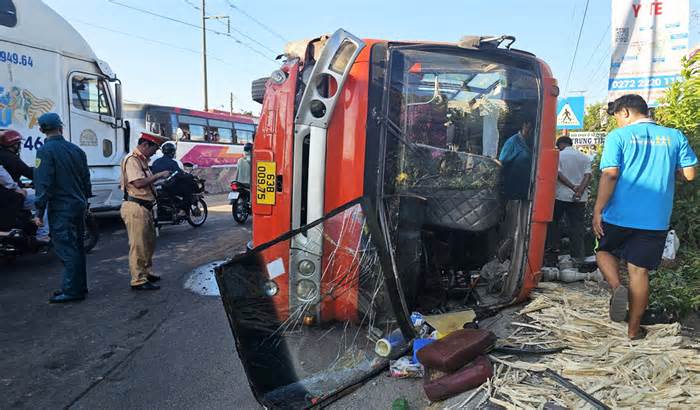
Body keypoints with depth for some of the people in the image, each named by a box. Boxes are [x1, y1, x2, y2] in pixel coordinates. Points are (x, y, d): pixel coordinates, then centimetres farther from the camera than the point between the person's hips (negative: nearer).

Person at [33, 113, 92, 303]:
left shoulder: (45, 151, -11)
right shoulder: (76, 150, 8)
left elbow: (43, 184, -16)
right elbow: (86, 179, 14)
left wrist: (39, 212, -12)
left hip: (61, 209, -7)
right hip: (79, 206, 7)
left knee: (66, 249, -3)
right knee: (76, 247, 14)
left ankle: (72, 290, 1)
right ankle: (78, 287, 22)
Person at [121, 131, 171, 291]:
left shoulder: (142, 160, 18)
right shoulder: (132, 159, -12)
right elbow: (138, 182, -23)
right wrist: (159, 175, -15)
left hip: (145, 207, 10)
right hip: (135, 208, -10)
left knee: (149, 243, 19)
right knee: (138, 246, -4)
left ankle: (145, 273, 33)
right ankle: (138, 281, 3)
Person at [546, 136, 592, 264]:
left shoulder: (558, 155, -2)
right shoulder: (584, 157, 11)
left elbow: (558, 174, -15)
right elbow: (588, 175, -3)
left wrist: (572, 187, -16)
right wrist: (580, 191, -14)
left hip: (561, 195, -3)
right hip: (579, 198, 4)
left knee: (553, 220, 16)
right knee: (577, 226, 4)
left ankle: (554, 246, 14)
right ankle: (578, 256, 4)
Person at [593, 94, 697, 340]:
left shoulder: (618, 136, -4)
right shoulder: (675, 136, 7)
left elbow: (610, 174, -13)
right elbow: (689, 174, 7)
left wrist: (597, 211, -11)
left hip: (619, 215, -3)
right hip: (656, 219, 3)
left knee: (604, 251, 22)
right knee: (639, 272, 9)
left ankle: (617, 287, -6)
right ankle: (633, 330, 17)